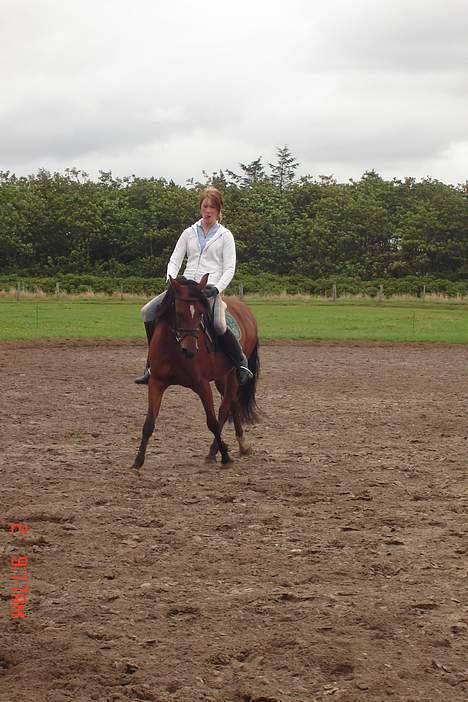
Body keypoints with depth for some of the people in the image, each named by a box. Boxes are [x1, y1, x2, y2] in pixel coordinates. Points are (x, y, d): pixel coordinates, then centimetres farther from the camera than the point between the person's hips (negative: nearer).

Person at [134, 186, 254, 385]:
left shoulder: (225, 236, 6)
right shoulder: (189, 233, 15)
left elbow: (229, 269, 2)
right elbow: (174, 260, 11)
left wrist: (217, 289, -15)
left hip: (210, 289, -4)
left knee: (219, 325, -34)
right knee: (148, 310, -12)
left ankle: (242, 363, -11)